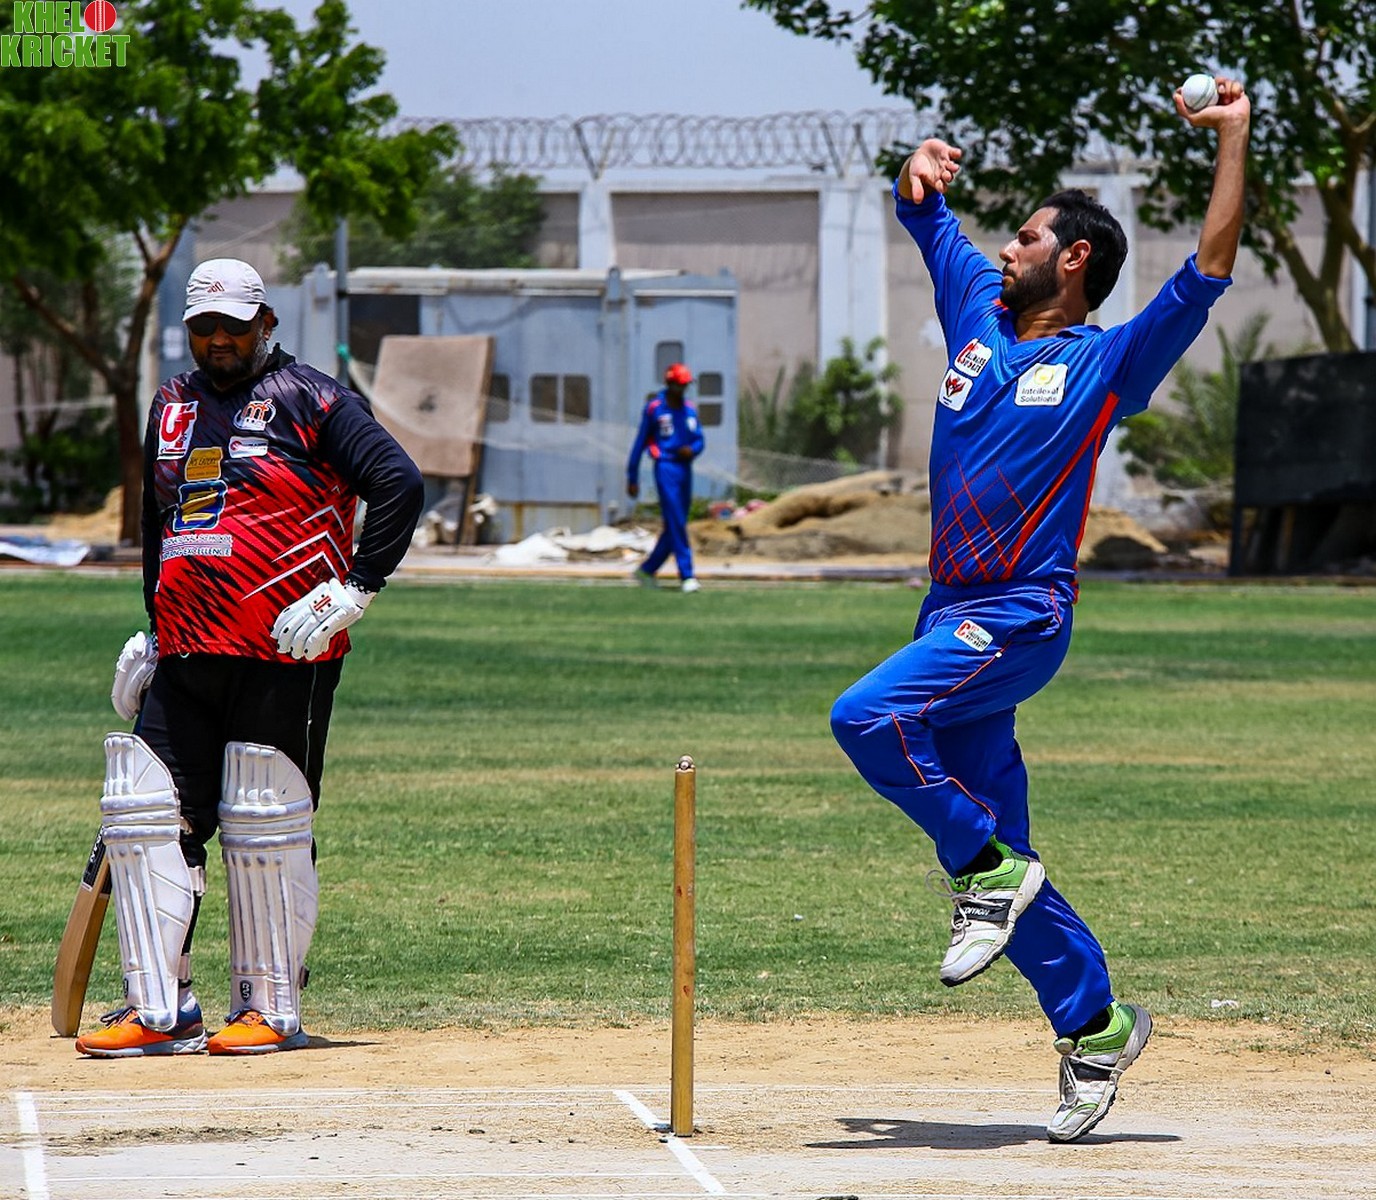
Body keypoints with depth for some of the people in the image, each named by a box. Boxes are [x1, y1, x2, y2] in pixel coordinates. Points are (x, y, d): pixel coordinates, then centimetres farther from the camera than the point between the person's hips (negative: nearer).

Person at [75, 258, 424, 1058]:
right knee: (148, 816, 0)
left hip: (283, 659, -7)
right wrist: (152, 632, 24)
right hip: (184, 659, 7)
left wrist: (352, 592, -16)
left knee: (265, 830, -4)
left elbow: (400, 484, -11)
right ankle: (160, 1010, 4)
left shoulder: (310, 400, -3)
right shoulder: (173, 406, 18)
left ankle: (273, 1010, 6)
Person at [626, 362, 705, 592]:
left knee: (675, 526, 10)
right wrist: (632, 478, 0)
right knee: (676, 525, -11)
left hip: (685, 468, 6)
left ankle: (647, 570, 23)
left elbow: (699, 440, 16)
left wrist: (692, 450, -10)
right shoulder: (654, 408, -4)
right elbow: (640, 443, -1)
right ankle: (687, 576, -13)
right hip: (666, 468, -6)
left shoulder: (689, 409, 11)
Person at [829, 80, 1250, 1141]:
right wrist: (924, 168, 2)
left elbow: (1207, 274, -11)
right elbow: (928, 213, 24)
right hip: (954, 613, 7)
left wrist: (1234, 141, -12)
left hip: (1022, 617, -7)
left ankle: (987, 871, -11)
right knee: (998, 860, 5)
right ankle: (1095, 1024, 13)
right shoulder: (981, 314, 15)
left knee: (870, 717, -28)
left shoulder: (1107, 361, -2)